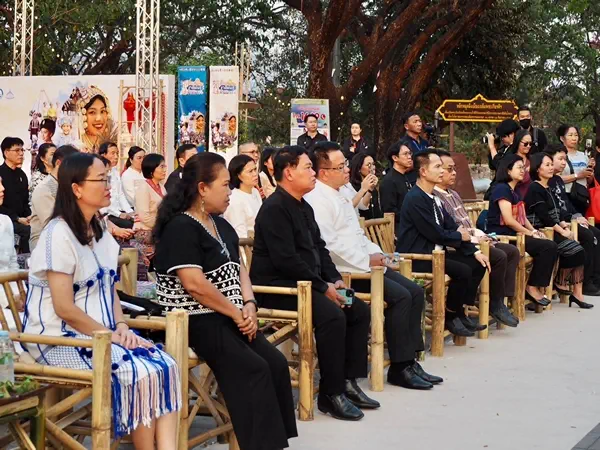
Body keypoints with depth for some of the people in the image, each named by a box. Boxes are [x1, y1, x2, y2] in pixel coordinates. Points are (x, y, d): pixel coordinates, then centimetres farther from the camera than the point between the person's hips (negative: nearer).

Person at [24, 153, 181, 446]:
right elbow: (64, 307, -18)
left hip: (101, 333, 8)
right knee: (140, 373, -26)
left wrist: (121, 328, -5)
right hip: (59, 337, -8)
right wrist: (111, 335, -15)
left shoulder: (99, 232, 12)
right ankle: (145, 443, -11)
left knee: (165, 366, -17)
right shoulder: (58, 235, -14)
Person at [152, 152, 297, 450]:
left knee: (276, 363, -9)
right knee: (254, 369, -23)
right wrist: (236, 313, -15)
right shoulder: (180, 228, -12)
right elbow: (194, 283, -20)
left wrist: (249, 305, -3)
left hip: (228, 317, 8)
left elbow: (238, 269, 16)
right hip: (195, 320, -8)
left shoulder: (221, 225, 16)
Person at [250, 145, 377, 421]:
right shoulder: (274, 208, -15)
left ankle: (348, 382, 5)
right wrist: (323, 287, -19)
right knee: (333, 315, -29)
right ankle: (331, 393, -19)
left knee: (360, 311, 1)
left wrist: (335, 279, 3)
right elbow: (286, 260, -22)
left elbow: (320, 249, 20)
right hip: (278, 287, -10)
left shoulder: (304, 208, 17)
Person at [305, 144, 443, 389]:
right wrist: (366, 260, -17)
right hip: (342, 271, -10)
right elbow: (329, 243, -22)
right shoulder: (317, 199, -13)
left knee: (415, 292, 0)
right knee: (400, 296, -21)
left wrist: (375, 252, 8)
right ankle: (399, 368, -12)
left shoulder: (339, 196, 19)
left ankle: (410, 360, 2)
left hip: (362, 265, 10)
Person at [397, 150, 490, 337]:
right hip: (417, 258, -10)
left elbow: (451, 226, 11)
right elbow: (436, 234, -20)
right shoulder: (415, 198, -17)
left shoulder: (434, 198, 13)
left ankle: (459, 313, 12)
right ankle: (450, 317, -3)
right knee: (463, 271, -23)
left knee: (477, 264, 5)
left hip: (434, 252, 10)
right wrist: (459, 236, -1)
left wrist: (474, 251, 1)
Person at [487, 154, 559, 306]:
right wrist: (531, 234, -11)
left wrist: (534, 231, 0)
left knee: (551, 247, -8)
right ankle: (532, 287, -9)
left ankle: (540, 287, -3)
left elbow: (522, 218, 18)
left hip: (515, 235, 9)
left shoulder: (515, 191, 20)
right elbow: (508, 220, -18)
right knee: (548, 247, -19)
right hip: (503, 236, -9)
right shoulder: (502, 189, -10)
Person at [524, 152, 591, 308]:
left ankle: (577, 294, -14)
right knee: (574, 250, -20)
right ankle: (560, 282, 1)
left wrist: (563, 225, -2)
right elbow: (543, 216, -16)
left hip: (552, 230, 8)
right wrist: (562, 231, -14)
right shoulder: (535, 189, -9)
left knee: (578, 252, -12)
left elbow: (555, 213, 17)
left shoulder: (547, 189, 18)